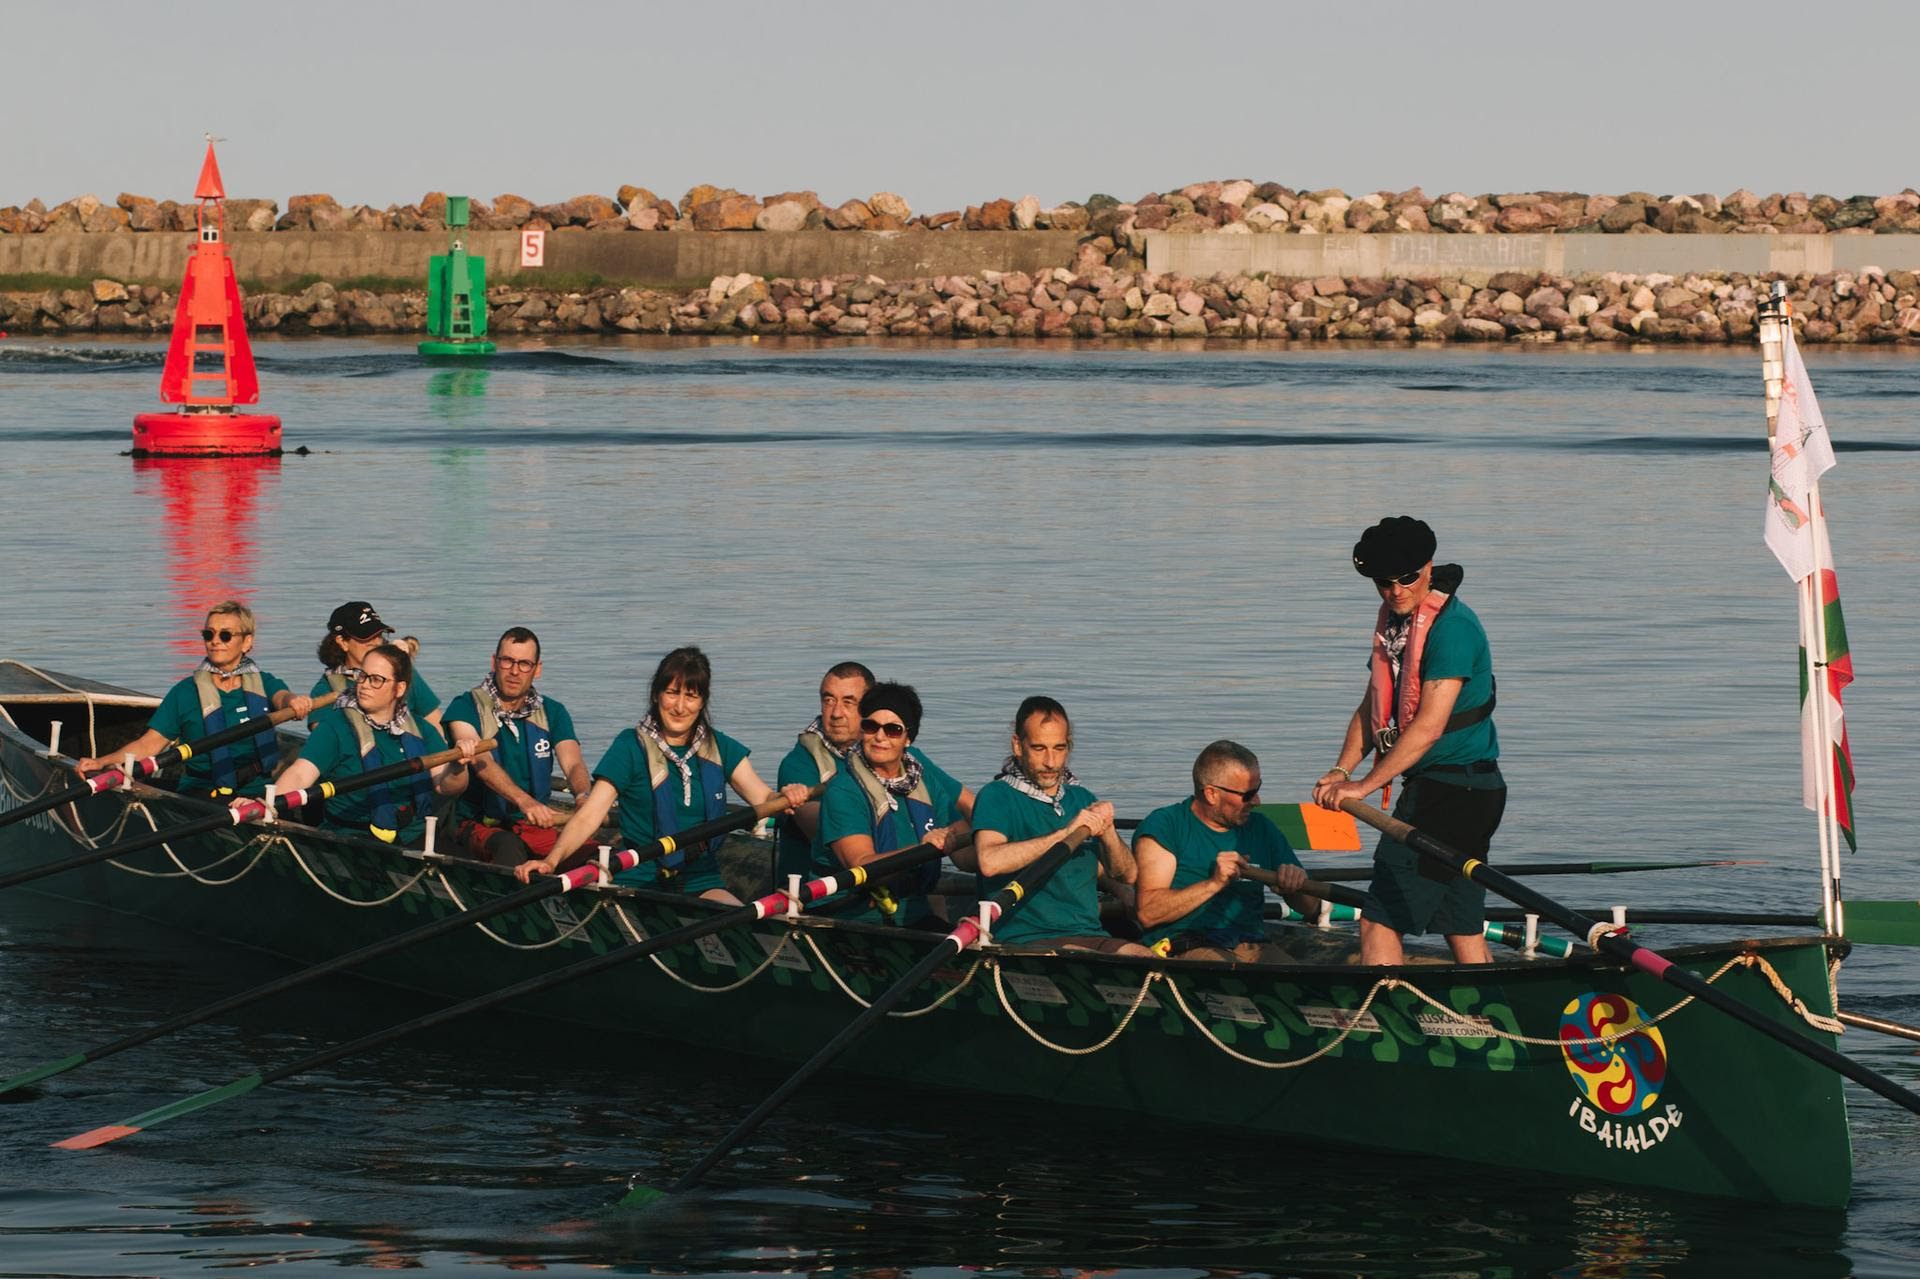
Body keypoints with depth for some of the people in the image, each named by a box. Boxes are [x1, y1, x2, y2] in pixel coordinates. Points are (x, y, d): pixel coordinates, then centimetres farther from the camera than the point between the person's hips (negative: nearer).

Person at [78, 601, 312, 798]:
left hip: (258, 794, 2)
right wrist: (102, 762, -13)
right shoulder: (185, 692, 7)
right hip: (201, 794, -2)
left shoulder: (262, 683, 11)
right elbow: (149, 743, 3)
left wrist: (293, 703, -39)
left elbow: (282, 697, -12)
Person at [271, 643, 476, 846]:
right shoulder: (335, 727, -1)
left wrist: (457, 768, -17)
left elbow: (444, 787, 6)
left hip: (415, 838, 4)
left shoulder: (420, 730, 12)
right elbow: (300, 774, -15)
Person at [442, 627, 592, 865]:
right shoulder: (466, 707, -4)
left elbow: (573, 764, -6)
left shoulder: (552, 713, 11)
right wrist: (524, 801, -42)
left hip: (536, 827, 4)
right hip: (478, 825, -4)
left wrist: (583, 796, -33)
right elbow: (482, 762, -23)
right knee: (509, 846, -39)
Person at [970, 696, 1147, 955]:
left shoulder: (1082, 798, 20)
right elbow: (989, 862, -21)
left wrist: (1107, 833, -3)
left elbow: (1126, 876, 18)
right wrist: (1065, 833, -19)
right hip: (1025, 939, -6)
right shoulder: (997, 796, -1)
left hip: (1090, 934, 6)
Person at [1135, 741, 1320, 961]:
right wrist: (1214, 883, -15)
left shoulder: (1261, 828, 18)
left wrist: (1297, 883, -2)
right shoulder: (1164, 825, 1)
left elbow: (1311, 909, 22)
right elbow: (1148, 913, -10)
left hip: (1253, 948, 5)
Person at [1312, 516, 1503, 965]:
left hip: (1452, 790, -10)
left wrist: (1364, 785, -23)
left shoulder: (1452, 626, -17)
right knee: (1464, 933, 12)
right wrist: (1342, 770, -2)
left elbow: (1428, 727, -23)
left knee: (1379, 923, -10)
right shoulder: (1394, 622, 12)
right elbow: (1372, 707, 14)